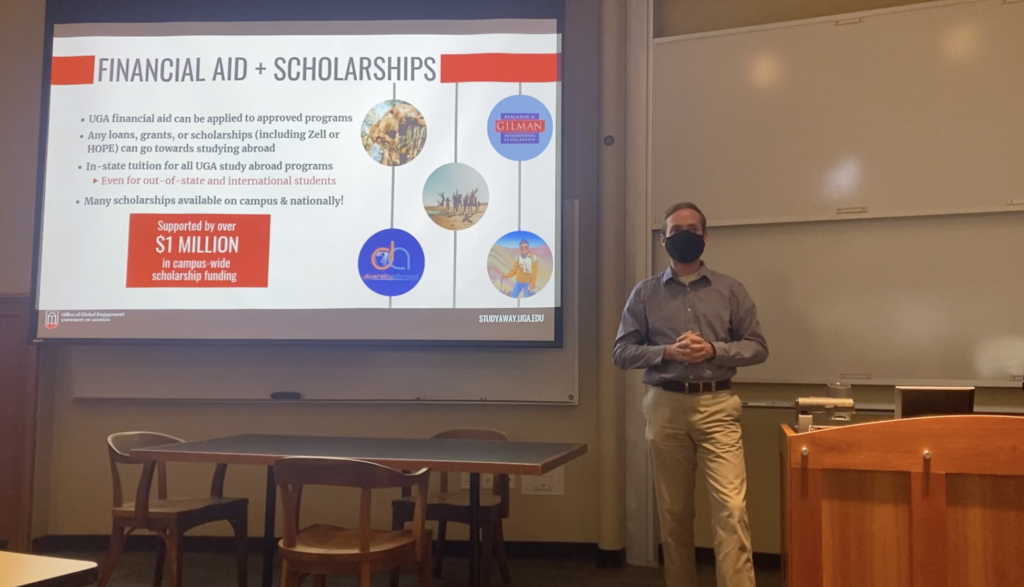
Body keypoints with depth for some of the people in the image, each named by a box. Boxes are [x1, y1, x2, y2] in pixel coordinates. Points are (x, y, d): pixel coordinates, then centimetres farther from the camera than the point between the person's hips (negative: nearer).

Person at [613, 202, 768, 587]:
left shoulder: (730, 290, 7)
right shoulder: (645, 293, 7)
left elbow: (757, 347, 5)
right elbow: (622, 352, 3)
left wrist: (713, 350, -12)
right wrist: (667, 351, -13)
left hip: (717, 407, -1)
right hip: (666, 407, 1)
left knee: (731, 507, -10)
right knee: (673, 510, 9)